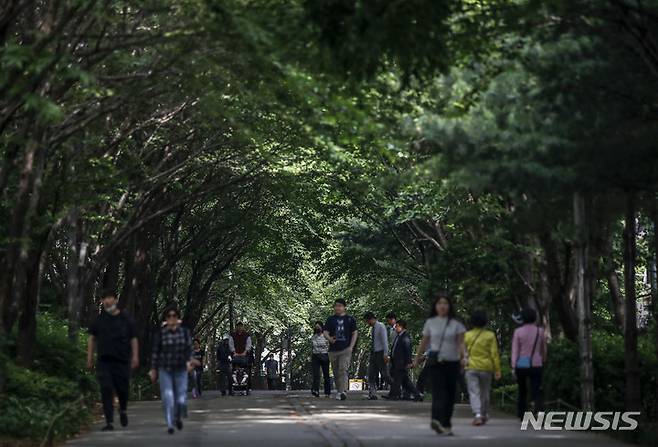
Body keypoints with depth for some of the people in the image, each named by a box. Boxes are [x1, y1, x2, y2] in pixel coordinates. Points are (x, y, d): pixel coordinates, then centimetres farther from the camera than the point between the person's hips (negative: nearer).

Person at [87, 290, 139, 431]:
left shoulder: (125, 319, 5)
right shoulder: (99, 319, 9)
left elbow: (133, 339, 6)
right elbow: (92, 338, 14)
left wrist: (135, 356, -4)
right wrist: (90, 356, 7)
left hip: (122, 361, -1)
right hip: (104, 360, 1)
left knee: (122, 389, 4)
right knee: (106, 390, -8)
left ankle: (123, 410, 36)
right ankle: (109, 422, -7)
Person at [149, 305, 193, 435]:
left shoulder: (185, 331, 0)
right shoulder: (160, 333, -4)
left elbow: (189, 349, 0)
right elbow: (155, 351, 0)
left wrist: (189, 361, -17)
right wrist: (153, 369, 1)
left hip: (180, 370, 1)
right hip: (165, 370, -1)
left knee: (181, 398, -1)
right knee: (168, 397, -12)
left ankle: (178, 417, 30)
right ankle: (170, 425, -3)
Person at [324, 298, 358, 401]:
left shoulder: (350, 319, 6)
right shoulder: (330, 319, 11)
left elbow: (355, 333, 6)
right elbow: (325, 332, 5)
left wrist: (351, 347, -5)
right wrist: (329, 338, -18)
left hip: (345, 349, -3)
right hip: (333, 350, 3)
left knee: (343, 369, -18)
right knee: (336, 372, 8)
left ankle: (343, 391, -26)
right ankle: (338, 391, 20)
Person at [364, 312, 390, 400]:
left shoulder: (381, 326, -9)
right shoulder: (373, 328, 14)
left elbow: (385, 341, -14)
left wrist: (385, 354, -18)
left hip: (380, 353, -8)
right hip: (373, 353, 8)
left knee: (385, 374, -5)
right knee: (371, 376, 3)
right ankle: (372, 395, 3)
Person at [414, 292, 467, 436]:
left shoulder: (456, 324, 4)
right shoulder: (430, 323, 6)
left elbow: (461, 343, -2)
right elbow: (424, 343, 16)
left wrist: (463, 356, -20)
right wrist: (417, 359, 21)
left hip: (452, 362, 1)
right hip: (436, 362, -1)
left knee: (450, 394, 5)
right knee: (439, 392, -16)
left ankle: (446, 424, 16)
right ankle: (438, 421, -33)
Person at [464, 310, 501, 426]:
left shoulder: (467, 335, 0)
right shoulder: (490, 335, -2)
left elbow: (464, 352, 4)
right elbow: (494, 353, -5)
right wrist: (497, 370, -2)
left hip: (471, 368, -1)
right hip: (486, 368, 1)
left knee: (474, 393, -5)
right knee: (484, 393, 17)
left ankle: (477, 414, -22)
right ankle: (484, 415, 27)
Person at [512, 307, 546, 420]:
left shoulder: (518, 331, -2)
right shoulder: (540, 331, 4)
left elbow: (515, 350, -7)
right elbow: (543, 349, 14)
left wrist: (513, 367, -8)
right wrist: (543, 361, 30)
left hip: (521, 365, 0)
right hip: (536, 364, 0)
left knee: (522, 391, 17)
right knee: (536, 392, -3)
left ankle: (522, 415, 21)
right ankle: (540, 408, -31)